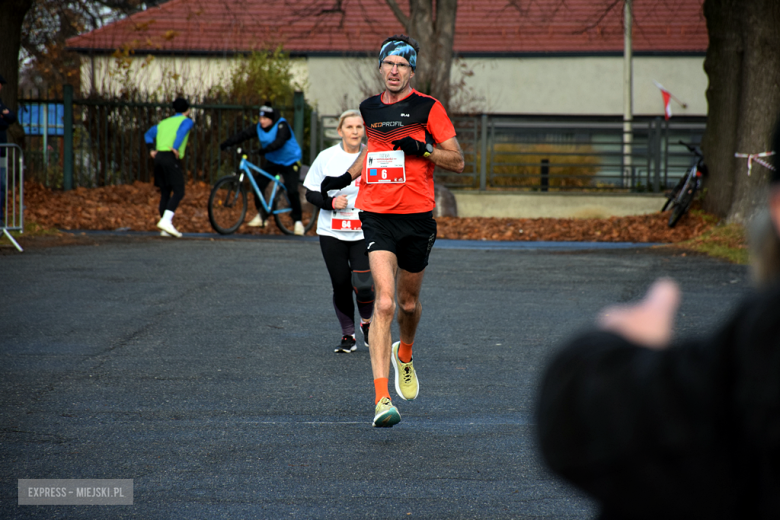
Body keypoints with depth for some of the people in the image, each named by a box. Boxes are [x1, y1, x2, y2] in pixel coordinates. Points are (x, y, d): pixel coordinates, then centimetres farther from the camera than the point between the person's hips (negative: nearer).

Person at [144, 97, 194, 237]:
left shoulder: (164, 122, 26)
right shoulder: (187, 121, 7)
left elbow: (148, 134, 20)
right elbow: (182, 130, -15)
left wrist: (151, 150, 9)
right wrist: (176, 148, -20)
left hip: (159, 156, 7)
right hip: (172, 158, -7)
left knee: (165, 193, 10)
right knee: (178, 192, -7)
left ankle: (165, 229, 7)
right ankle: (166, 221, -25)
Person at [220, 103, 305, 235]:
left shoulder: (282, 126, -22)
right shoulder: (259, 127, -4)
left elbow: (279, 141, -39)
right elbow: (243, 135, -11)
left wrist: (266, 149, -53)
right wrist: (226, 143, -21)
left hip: (290, 161, -6)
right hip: (272, 161, 6)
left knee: (292, 190, -16)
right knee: (258, 184, -8)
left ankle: (297, 220, 0)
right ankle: (261, 216, 5)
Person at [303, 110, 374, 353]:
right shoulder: (326, 157, -1)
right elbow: (311, 193, 3)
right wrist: (331, 202, -15)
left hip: (365, 232, -1)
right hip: (332, 233, 1)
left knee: (363, 285, -13)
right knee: (341, 286, 2)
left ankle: (367, 321, 18)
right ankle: (348, 335, 20)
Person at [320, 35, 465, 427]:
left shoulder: (427, 108, -2)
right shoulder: (369, 109, 10)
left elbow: (457, 161, -2)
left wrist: (422, 149, -18)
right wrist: (345, 178, 20)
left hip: (417, 217, -1)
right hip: (376, 215, 1)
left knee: (408, 303, 14)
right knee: (384, 303, -15)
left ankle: (404, 354, 50)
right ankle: (381, 398, -20)